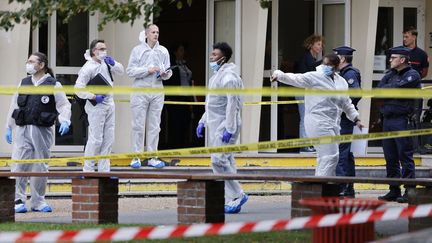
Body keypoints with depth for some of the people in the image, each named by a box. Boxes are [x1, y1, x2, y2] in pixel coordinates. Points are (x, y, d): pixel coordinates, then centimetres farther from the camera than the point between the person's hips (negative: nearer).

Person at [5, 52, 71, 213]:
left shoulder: (53, 85, 2)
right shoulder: (23, 83, 13)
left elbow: (64, 105, 2)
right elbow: (14, 105, 17)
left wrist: (64, 121, -15)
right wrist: (9, 127, 15)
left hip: (42, 131, -2)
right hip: (22, 130, 2)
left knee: (40, 168, 5)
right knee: (19, 165, -7)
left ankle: (38, 202, 15)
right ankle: (18, 200, -3)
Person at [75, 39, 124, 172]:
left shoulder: (105, 62, 7)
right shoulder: (88, 68, -17)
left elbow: (120, 71, 17)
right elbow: (79, 88, -20)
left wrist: (113, 64, -3)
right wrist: (94, 97, -20)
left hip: (109, 104, 8)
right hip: (96, 106, -8)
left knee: (108, 139, 9)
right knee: (96, 139, -8)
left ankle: (104, 170, 15)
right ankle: (88, 170, 1)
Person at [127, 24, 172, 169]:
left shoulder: (163, 51, 10)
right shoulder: (138, 50, 1)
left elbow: (169, 71, 10)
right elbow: (130, 70, -5)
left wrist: (165, 74, -13)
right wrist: (147, 70, -15)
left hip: (157, 91, 3)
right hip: (140, 90, -3)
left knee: (154, 126, 6)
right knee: (138, 125, -3)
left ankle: (152, 157, 10)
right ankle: (136, 156, 2)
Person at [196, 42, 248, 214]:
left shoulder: (229, 77, -14)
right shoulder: (216, 75, 18)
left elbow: (232, 104, -20)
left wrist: (229, 128, -24)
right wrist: (203, 122, 21)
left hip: (226, 125, -10)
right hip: (215, 125, 10)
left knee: (219, 160, -16)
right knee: (225, 162, 8)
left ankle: (237, 195, -7)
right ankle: (231, 202, 9)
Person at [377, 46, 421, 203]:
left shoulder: (412, 75, -4)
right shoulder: (390, 75, 19)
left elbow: (397, 88, -16)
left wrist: (385, 90, 1)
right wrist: (392, 91, -7)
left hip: (402, 119, -7)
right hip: (387, 119, 7)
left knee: (405, 156, -7)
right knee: (390, 158, 9)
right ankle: (394, 191, 15)